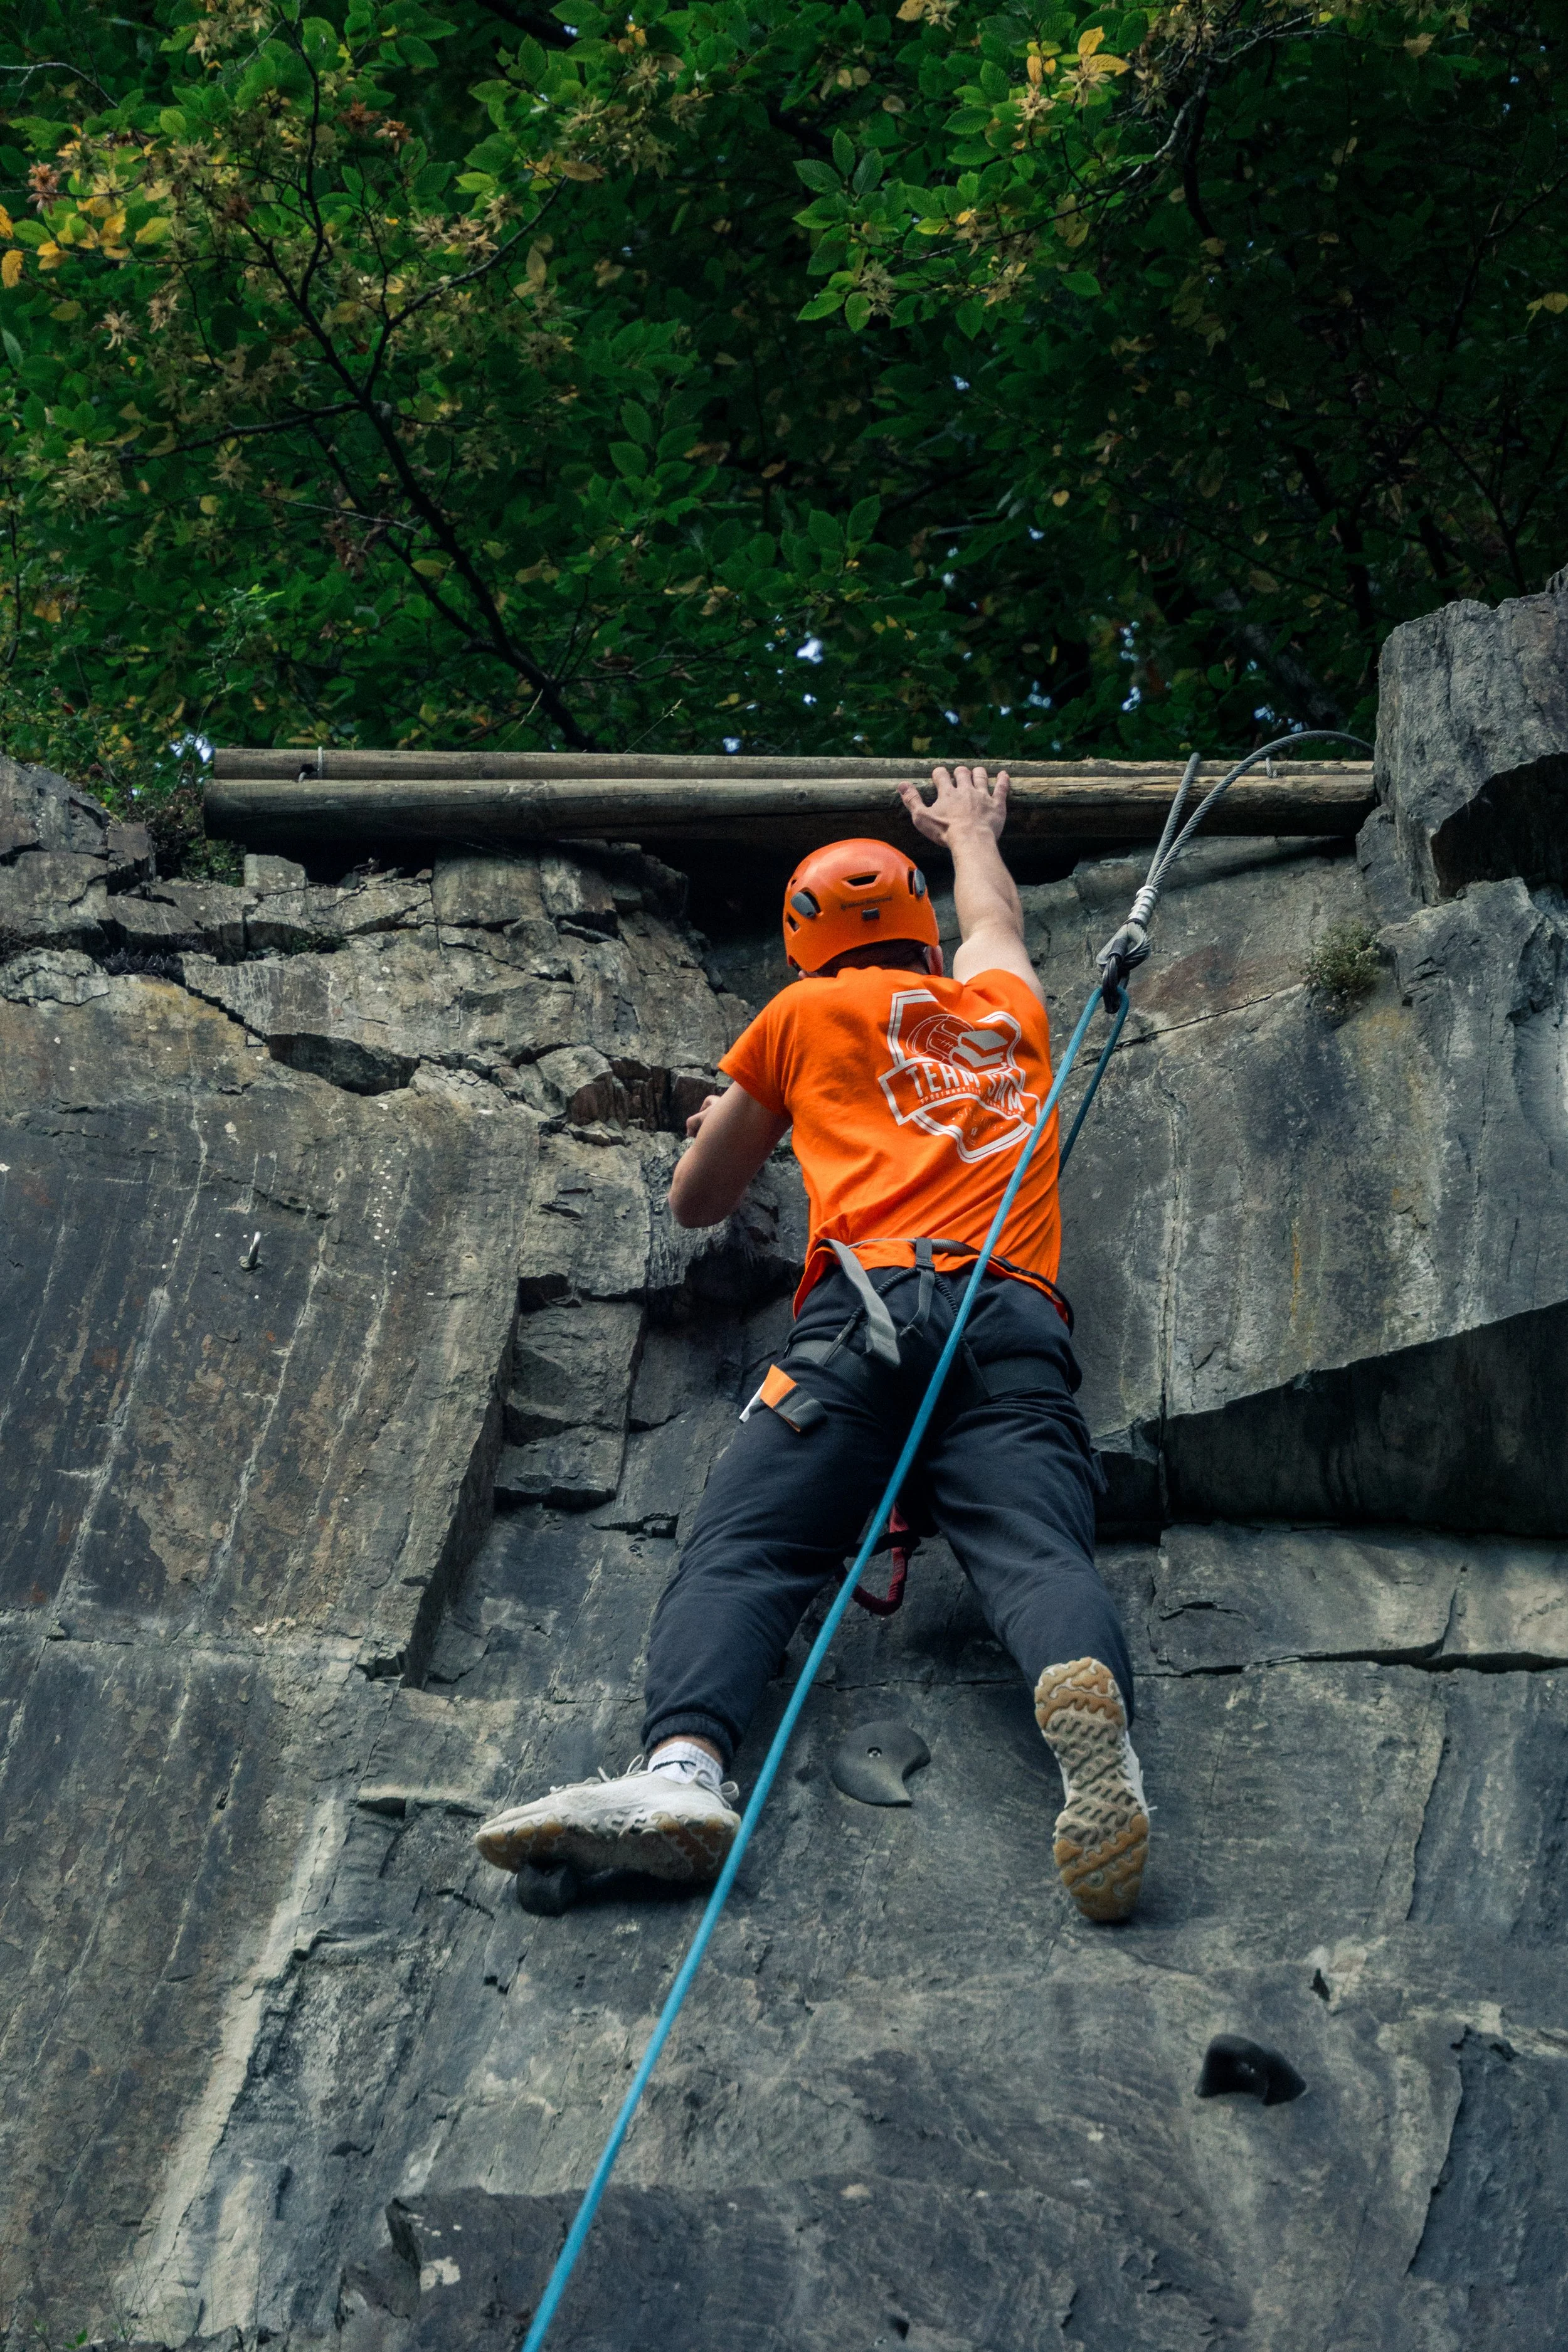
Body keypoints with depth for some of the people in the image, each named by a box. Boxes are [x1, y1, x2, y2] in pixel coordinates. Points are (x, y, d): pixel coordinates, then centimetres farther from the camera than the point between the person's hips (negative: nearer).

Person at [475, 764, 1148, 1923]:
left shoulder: (806, 1013, 25)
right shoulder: (1007, 1008, 33)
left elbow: (696, 1202, 35)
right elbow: (996, 919, 60)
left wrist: (716, 1130, 57)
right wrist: (970, 826, 80)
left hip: (873, 1304, -2)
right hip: (1021, 1326, 2)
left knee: (740, 1556, -15)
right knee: (1041, 1557, -20)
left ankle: (683, 1766, -43)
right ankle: (1090, 1703, -54)